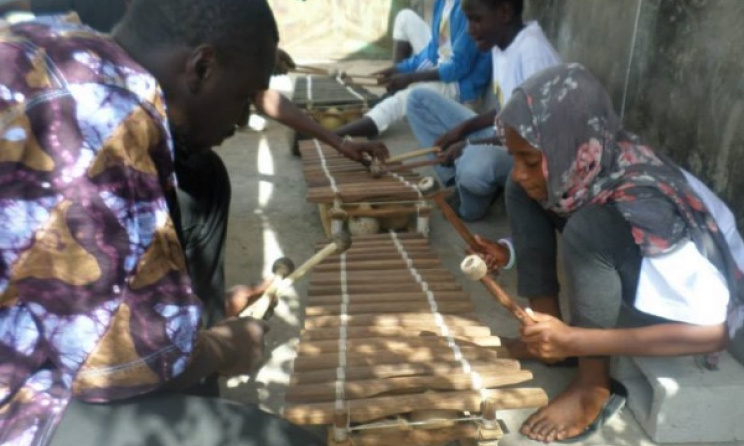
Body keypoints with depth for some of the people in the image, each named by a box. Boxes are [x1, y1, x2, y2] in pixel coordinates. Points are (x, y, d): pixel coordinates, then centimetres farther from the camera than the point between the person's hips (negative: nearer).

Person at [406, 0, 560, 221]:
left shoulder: (533, 50, -24)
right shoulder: (500, 44, 3)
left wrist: (470, 144, -22)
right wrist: (463, 128, -2)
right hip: (501, 138, 9)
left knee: (474, 164, -41)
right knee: (419, 99, 3)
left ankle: (472, 199, -4)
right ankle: (461, 183, -3)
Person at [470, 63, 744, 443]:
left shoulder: (642, 205, -36)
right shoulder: (585, 167, -18)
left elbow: (710, 330, -34)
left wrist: (574, 340, -35)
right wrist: (511, 253, -16)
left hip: (692, 307, -7)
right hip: (640, 274, 7)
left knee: (586, 229, -35)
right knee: (522, 194, -9)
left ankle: (594, 387, -16)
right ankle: (546, 334, -2)